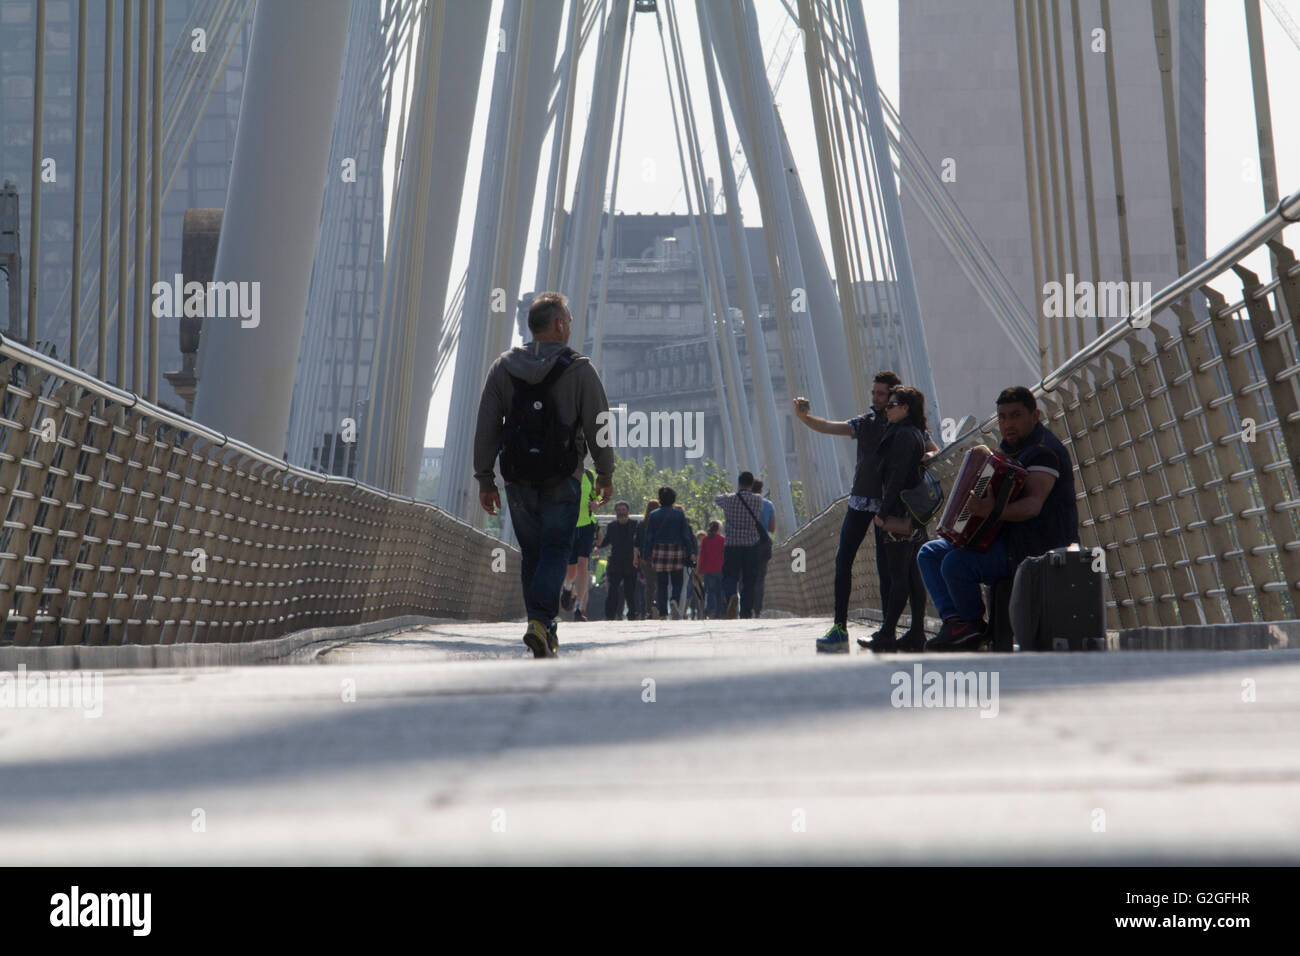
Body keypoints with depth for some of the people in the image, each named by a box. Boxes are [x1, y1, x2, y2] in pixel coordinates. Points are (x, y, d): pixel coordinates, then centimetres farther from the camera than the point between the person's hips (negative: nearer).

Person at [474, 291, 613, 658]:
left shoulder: (503, 366, 4)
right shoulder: (579, 369, -5)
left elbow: (485, 428, 4)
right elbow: (598, 425, -4)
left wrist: (485, 478, 8)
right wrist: (605, 474, 7)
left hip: (518, 480, 3)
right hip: (562, 479, -3)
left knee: (531, 553, 13)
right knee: (555, 550, -1)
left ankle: (545, 628, 17)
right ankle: (540, 621, -19)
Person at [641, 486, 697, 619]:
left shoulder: (654, 515, 1)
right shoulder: (679, 514, 1)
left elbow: (648, 537, 1)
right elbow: (686, 535, 0)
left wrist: (645, 556, 5)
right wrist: (690, 552, 5)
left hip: (658, 552, 0)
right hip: (676, 552, 0)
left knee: (661, 584, 4)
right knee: (677, 582, 7)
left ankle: (662, 613, -1)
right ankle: (675, 601, -22)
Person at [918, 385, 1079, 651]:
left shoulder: (1043, 450, -16)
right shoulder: (1012, 449, 17)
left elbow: (1033, 505, -31)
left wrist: (991, 510, -45)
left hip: (1036, 548, -11)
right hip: (1007, 539, 11)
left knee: (956, 562, -28)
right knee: (930, 553, 6)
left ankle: (972, 624, -2)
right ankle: (954, 619, -13)